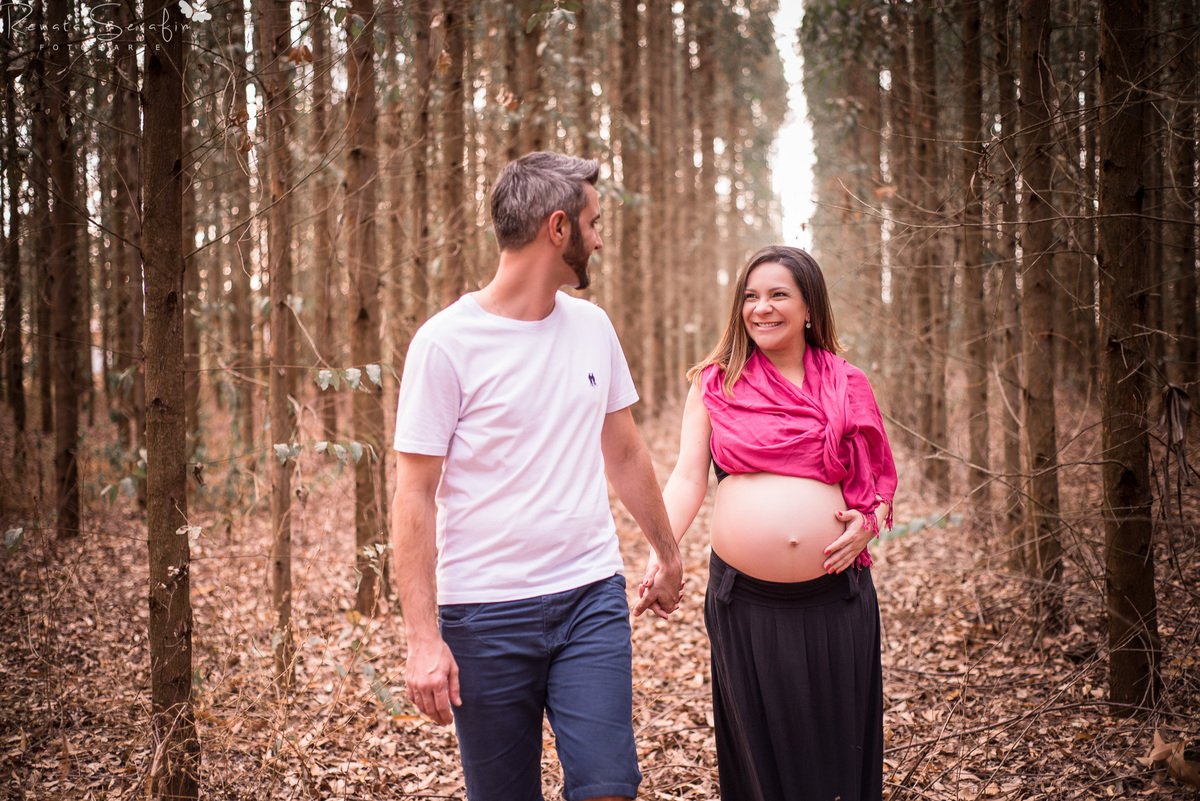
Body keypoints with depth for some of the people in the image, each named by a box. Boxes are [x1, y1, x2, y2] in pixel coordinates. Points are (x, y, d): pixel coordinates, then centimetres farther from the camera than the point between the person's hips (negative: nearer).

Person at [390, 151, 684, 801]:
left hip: (593, 597, 4)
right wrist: (423, 637, -14)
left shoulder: (592, 326, 8)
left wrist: (667, 553, 27)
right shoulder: (446, 343, -9)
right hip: (486, 614, -4)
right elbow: (415, 496, -9)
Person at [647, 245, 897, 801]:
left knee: (834, 740, 8)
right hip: (745, 598, 0)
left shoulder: (847, 385, 7)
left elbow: (880, 476, 16)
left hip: (834, 596, 1)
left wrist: (868, 522, -5)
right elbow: (687, 477, 0)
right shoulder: (714, 384, 5)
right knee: (756, 741, 9)